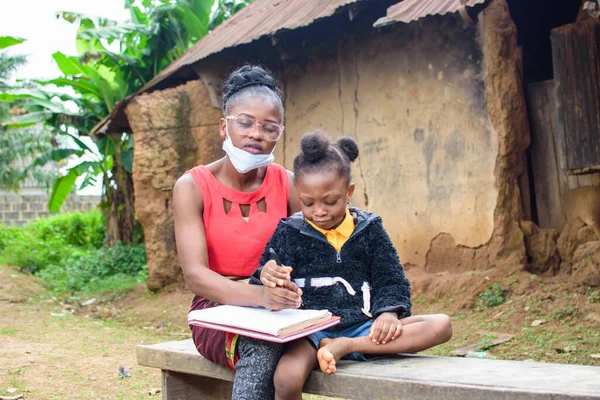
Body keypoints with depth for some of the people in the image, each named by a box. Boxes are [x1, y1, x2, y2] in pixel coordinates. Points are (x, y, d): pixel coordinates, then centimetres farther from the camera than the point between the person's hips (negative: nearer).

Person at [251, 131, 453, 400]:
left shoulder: (369, 230, 8)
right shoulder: (288, 233, 4)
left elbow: (390, 279, 9)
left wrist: (389, 312, -13)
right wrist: (266, 277, -23)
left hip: (361, 326, 3)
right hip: (310, 328, -3)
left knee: (441, 325, -19)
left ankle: (346, 346, -21)